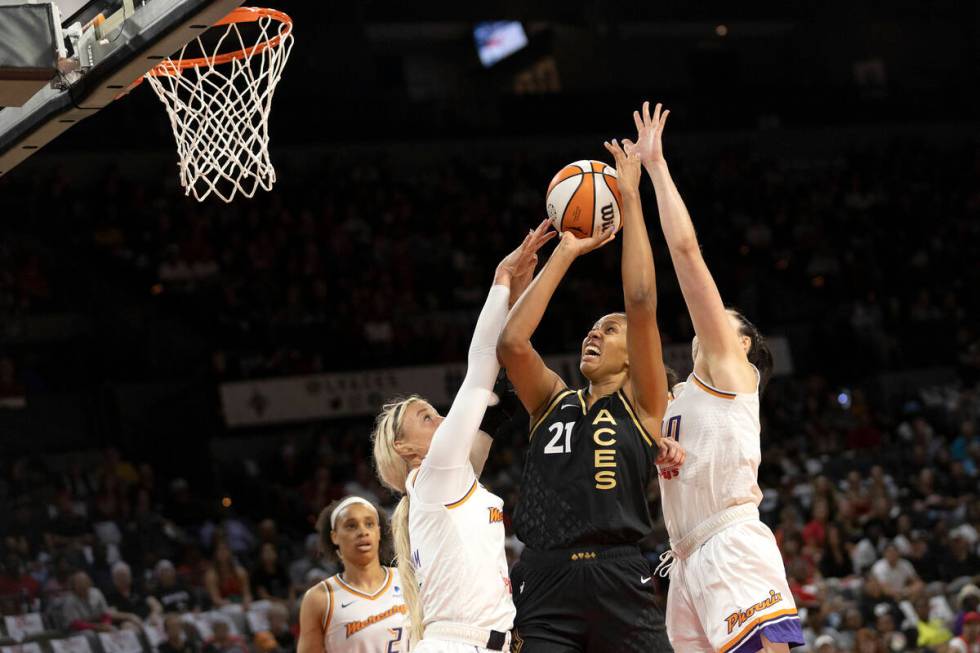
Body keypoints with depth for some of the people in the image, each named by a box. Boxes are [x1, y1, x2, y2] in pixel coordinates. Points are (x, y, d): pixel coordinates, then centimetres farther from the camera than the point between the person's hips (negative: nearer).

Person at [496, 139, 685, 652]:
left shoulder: (641, 402, 11)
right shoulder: (553, 402, 20)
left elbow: (641, 304, -1)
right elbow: (511, 344, 2)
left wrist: (630, 196, 2)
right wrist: (565, 254, 7)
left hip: (617, 581, -2)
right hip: (545, 583, 2)